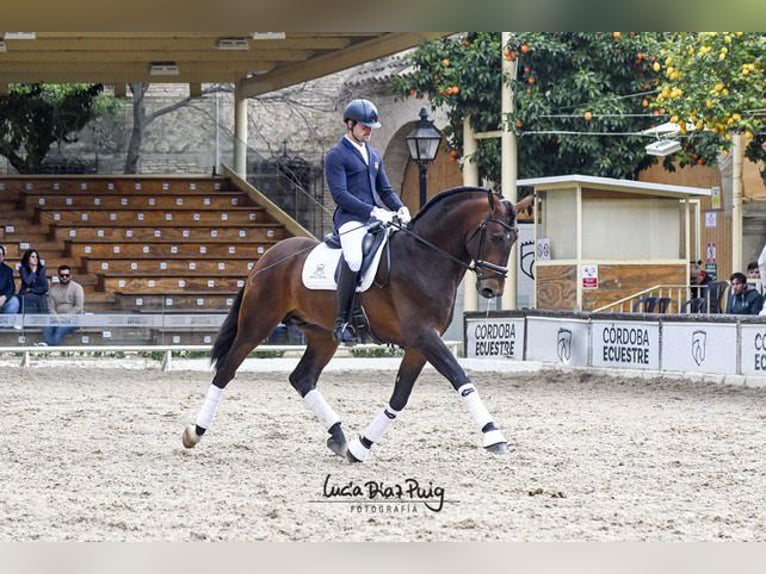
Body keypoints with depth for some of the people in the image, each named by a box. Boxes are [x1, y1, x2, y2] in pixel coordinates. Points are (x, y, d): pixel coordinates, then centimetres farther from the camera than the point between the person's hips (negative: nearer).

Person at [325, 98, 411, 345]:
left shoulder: (374, 155, 23)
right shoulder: (336, 155, -1)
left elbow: (386, 190, 26)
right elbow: (340, 194, -12)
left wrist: (401, 209, 4)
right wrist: (374, 211, -19)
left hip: (377, 220, 8)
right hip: (350, 219, -8)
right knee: (354, 260, -33)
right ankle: (342, 322, -24)